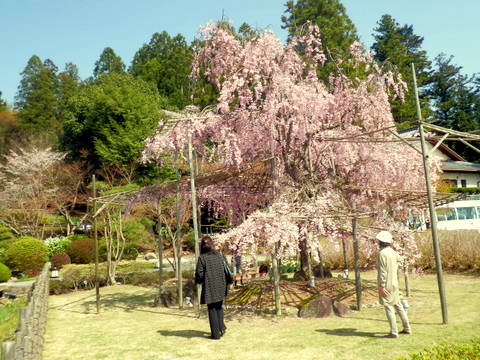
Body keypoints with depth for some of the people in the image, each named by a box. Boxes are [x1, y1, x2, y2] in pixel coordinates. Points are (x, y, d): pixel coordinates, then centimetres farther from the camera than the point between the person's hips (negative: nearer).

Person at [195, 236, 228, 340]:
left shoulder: (202, 258, -13)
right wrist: (225, 284, 12)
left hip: (209, 288, -4)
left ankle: (216, 333, 12)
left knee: (212, 309, 8)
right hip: (221, 286, 4)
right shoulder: (220, 255, -2)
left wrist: (198, 281, 9)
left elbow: (199, 274, -13)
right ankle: (221, 328, 24)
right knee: (219, 307, 23)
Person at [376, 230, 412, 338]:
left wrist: (381, 286, -18)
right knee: (398, 305, 15)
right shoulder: (392, 252, 6)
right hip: (394, 283, 8)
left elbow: (382, 271, -20)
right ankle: (407, 328, 22)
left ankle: (394, 332, -2)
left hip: (385, 285, -8)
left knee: (388, 307, -3)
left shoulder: (382, 253, -17)